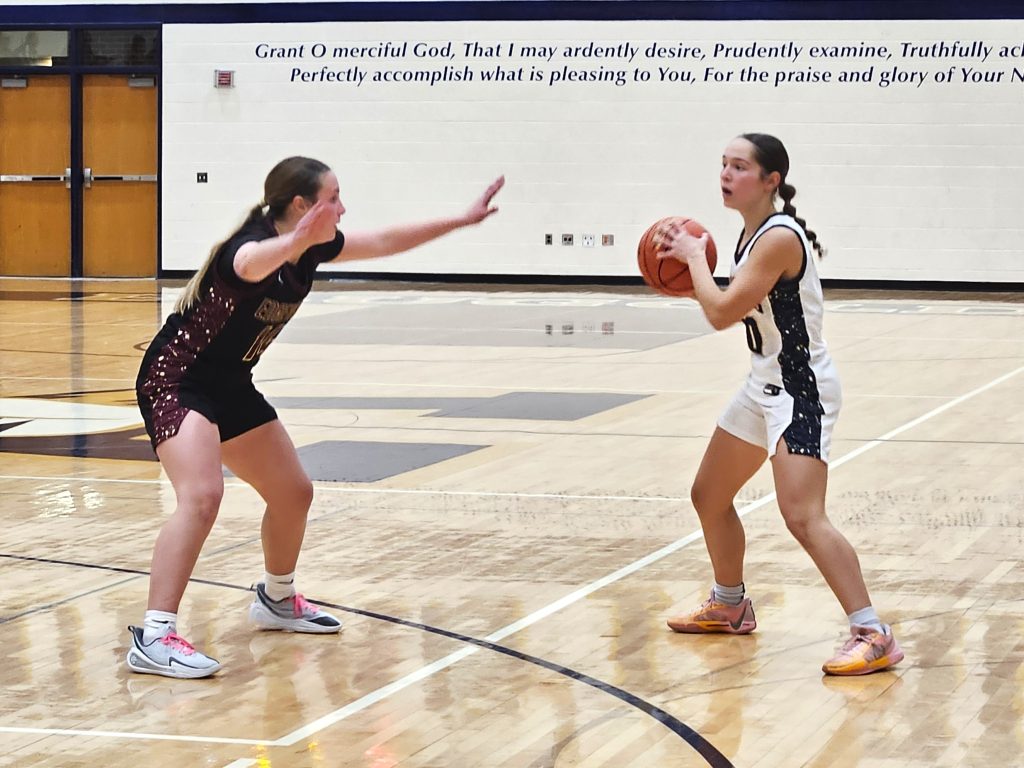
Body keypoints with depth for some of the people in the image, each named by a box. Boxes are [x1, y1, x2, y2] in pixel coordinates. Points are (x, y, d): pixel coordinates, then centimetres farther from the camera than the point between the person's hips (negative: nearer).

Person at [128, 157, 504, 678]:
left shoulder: (310, 250, -1)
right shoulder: (254, 243, -27)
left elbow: (384, 242, 14)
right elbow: (250, 264, -54)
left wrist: (461, 221, 17)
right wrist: (295, 242, -75)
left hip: (230, 387, 10)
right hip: (176, 381, -9)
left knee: (293, 493, 17)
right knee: (201, 497, -28)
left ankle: (277, 601, 42)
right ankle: (154, 638, -30)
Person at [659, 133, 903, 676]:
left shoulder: (779, 238, -23)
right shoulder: (752, 233, 6)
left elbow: (722, 313, -24)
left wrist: (694, 256, -9)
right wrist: (694, 266, 3)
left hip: (801, 390, -10)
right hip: (766, 385, 10)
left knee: (802, 516, -22)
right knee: (709, 496, 20)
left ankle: (873, 636, -20)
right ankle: (730, 606, 39)